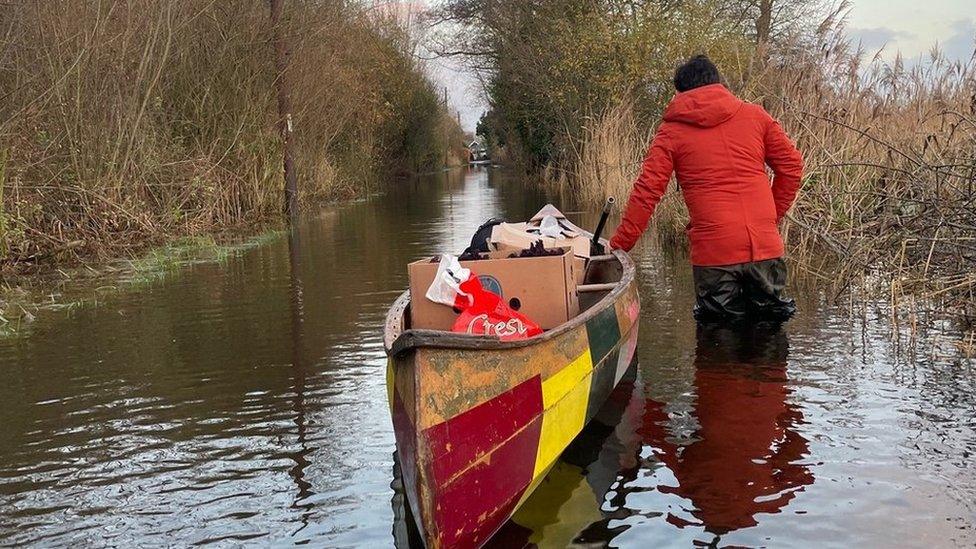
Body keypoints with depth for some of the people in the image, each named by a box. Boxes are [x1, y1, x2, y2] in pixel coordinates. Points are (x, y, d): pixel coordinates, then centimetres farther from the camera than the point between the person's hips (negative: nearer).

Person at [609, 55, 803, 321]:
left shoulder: (671, 131, 3)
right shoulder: (755, 115, 10)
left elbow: (647, 191, -3)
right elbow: (792, 165, 10)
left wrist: (618, 245, 2)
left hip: (713, 251, -2)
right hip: (765, 244, 2)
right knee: (770, 316, 21)